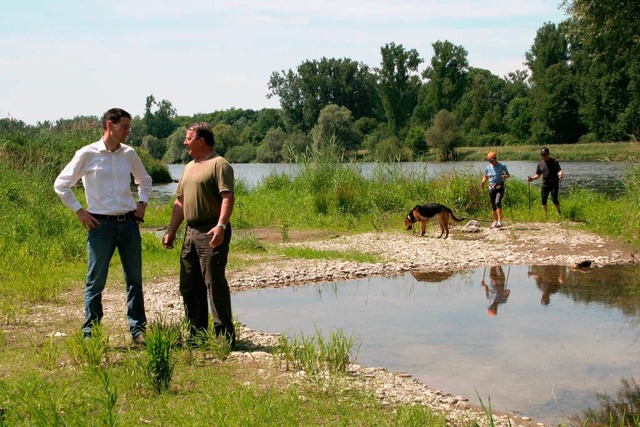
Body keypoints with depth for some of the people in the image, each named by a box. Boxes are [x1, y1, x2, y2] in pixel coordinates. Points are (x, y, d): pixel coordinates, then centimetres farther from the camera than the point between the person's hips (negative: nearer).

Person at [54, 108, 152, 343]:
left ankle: (138, 330, 14)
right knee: (96, 282, 1)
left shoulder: (129, 154, 8)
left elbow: (145, 181, 26)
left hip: (129, 223, 4)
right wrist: (79, 211, -3)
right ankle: (90, 333, 10)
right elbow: (61, 185, 1)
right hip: (101, 225, -4)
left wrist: (142, 204, 12)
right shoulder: (87, 154, -5)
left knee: (134, 280, 7)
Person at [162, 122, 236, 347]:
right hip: (191, 232, 9)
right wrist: (171, 231, 18)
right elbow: (180, 201, 24)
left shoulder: (219, 164, -7)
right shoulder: (189, 167, 21)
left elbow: (228, 198, -18)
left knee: (214, 283, -8)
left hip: (212, 233, -9)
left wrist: (221, 226, -30)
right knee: (189, 286, 11)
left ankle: (224, 335, -1)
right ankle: (196, 334, 20)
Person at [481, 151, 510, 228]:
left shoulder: (502, 166, -5)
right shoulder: (488, 167, 4)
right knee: (493, 205, 8)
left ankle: (500, 221, -23)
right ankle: (495, 221, 21)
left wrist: (505, 176, -20)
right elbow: (485, 176, 17)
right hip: (491, 187, 4)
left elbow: (508, 175, 3)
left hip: (500, 187, -4)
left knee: (497, 202, -22)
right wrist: (483, 182, -1)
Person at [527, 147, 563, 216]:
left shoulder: (554, 162, 0)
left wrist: (561, 175, -33)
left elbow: (559, 170, -10)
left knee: (554, 199, -10)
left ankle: (559, 212, 15)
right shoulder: (540, 164, 11)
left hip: (554, 184, -4)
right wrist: (531, 178, -2)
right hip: (545, 184, 4)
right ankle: (545, 215, 12)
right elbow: (538, 175, 16)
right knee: (544, 200, -1)